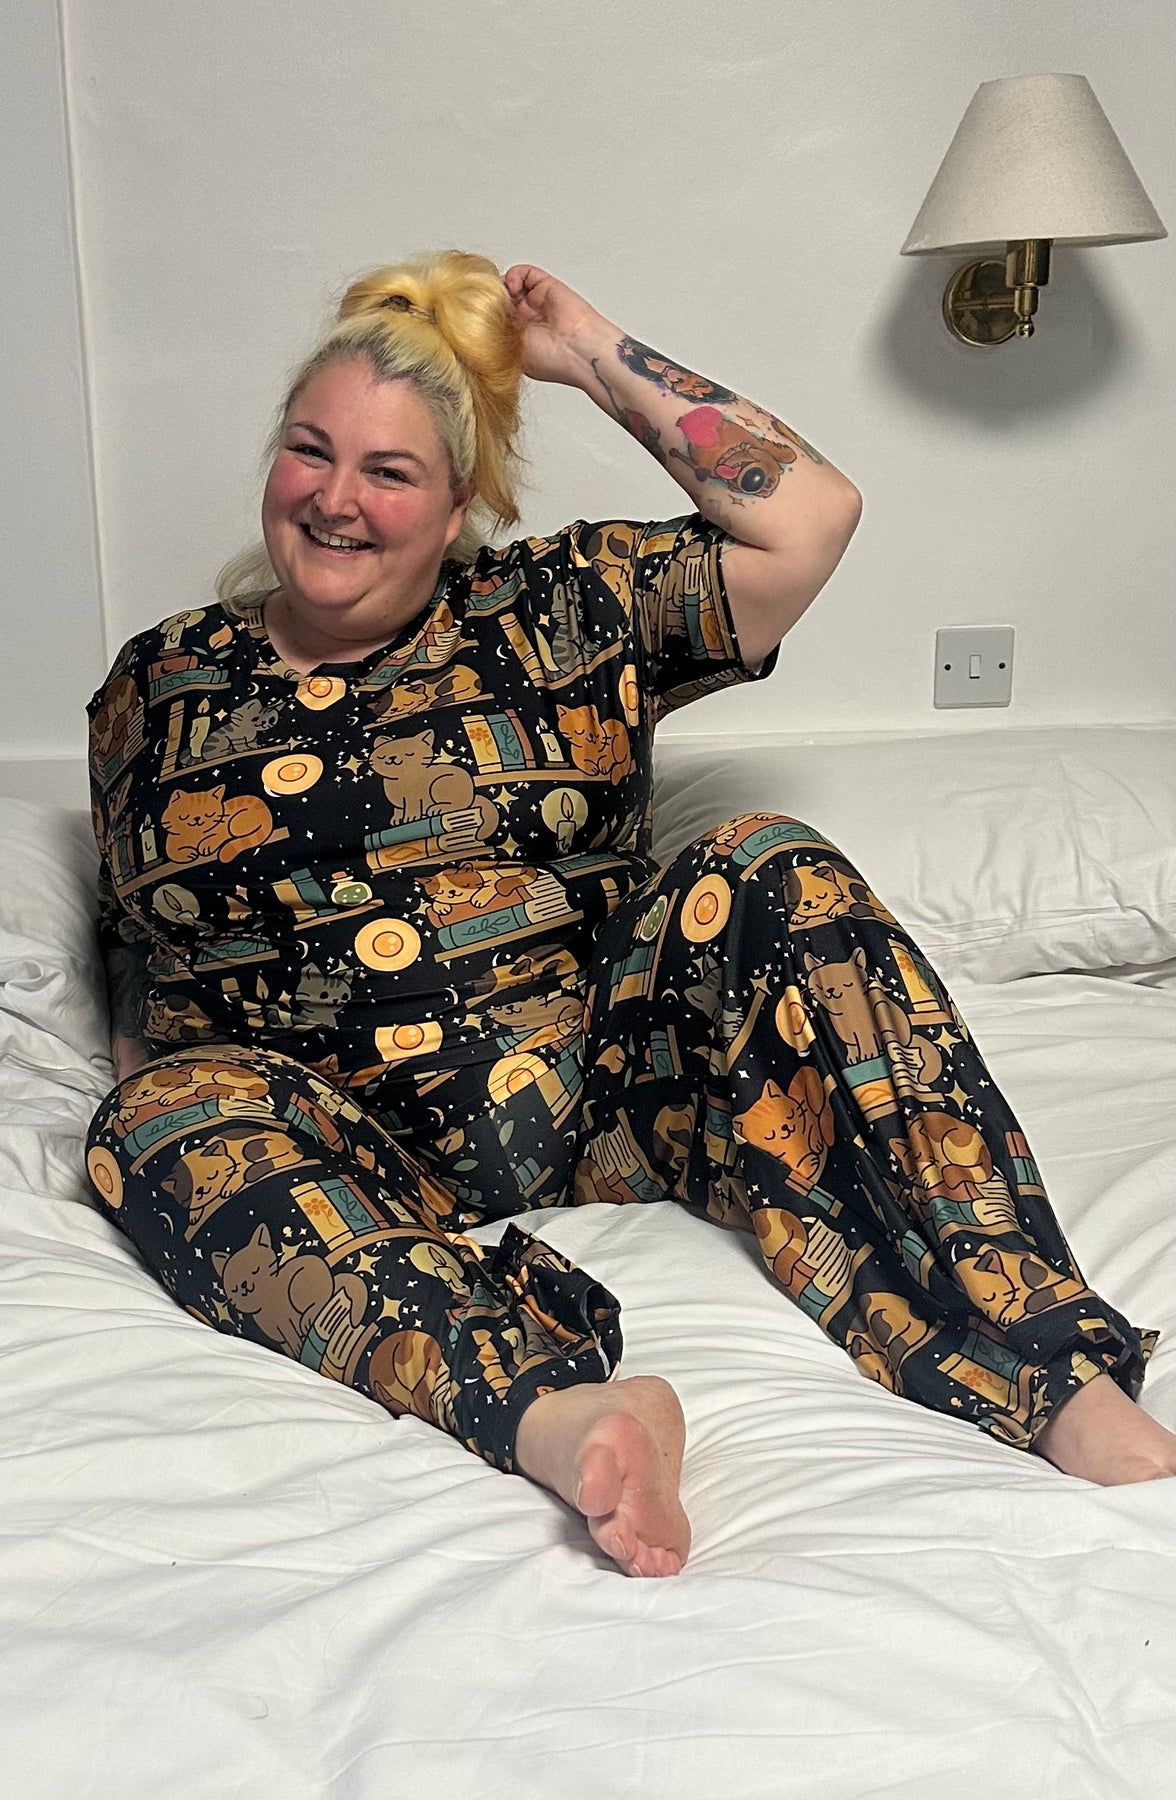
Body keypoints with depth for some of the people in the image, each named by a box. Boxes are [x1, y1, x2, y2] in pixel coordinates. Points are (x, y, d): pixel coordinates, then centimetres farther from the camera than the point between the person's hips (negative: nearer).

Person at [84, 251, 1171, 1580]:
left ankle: (1062, 1385, -35)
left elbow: (811, 515, 1)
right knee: (162, 1118, -30)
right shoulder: (158, 684, 12)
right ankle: (551, 1416, -54)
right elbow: (141, 966, 19)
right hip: (356, 1155, 1)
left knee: (769, 874, -25)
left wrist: (597, 359, 4)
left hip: (608, 1094, 0)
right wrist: (152, 1073, 0)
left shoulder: (560, 610, 9)